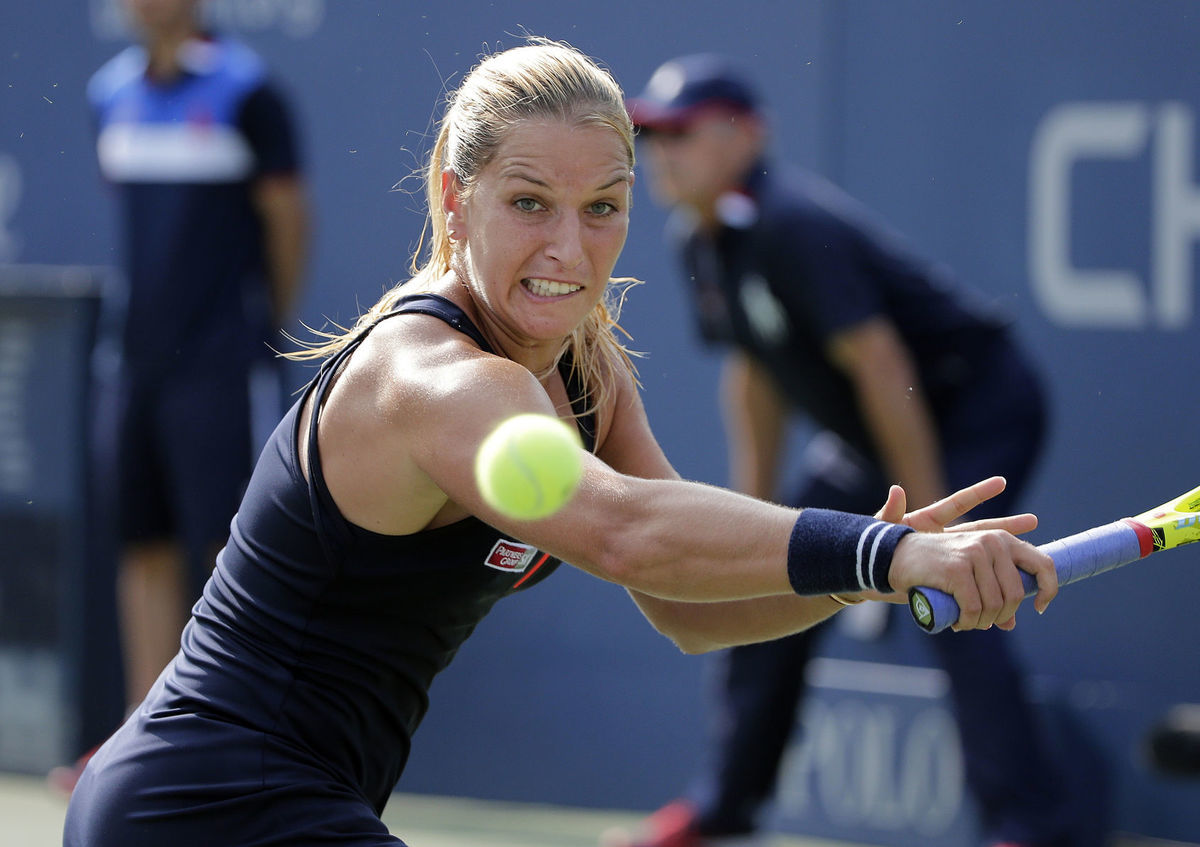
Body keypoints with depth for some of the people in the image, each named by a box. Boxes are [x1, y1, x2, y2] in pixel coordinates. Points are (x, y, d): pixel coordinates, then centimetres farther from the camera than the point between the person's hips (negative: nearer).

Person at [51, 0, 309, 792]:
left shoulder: (245, 92, -8)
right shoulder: (112, 94, 10)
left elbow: (287, 215, -3)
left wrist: (266, 326, 3)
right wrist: (152, 310, 15)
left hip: (224, 368, -6)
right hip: (143, 356, 6)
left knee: (228, 548, -8)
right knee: (146, 547, 8)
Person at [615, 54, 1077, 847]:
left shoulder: (792, 226, -28)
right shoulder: (701, 239, 0)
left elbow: (880, 366, -28)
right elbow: (752, 376, 12)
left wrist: (927, 519, -27)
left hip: (980, 409, -10)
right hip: (861, 436, 10)